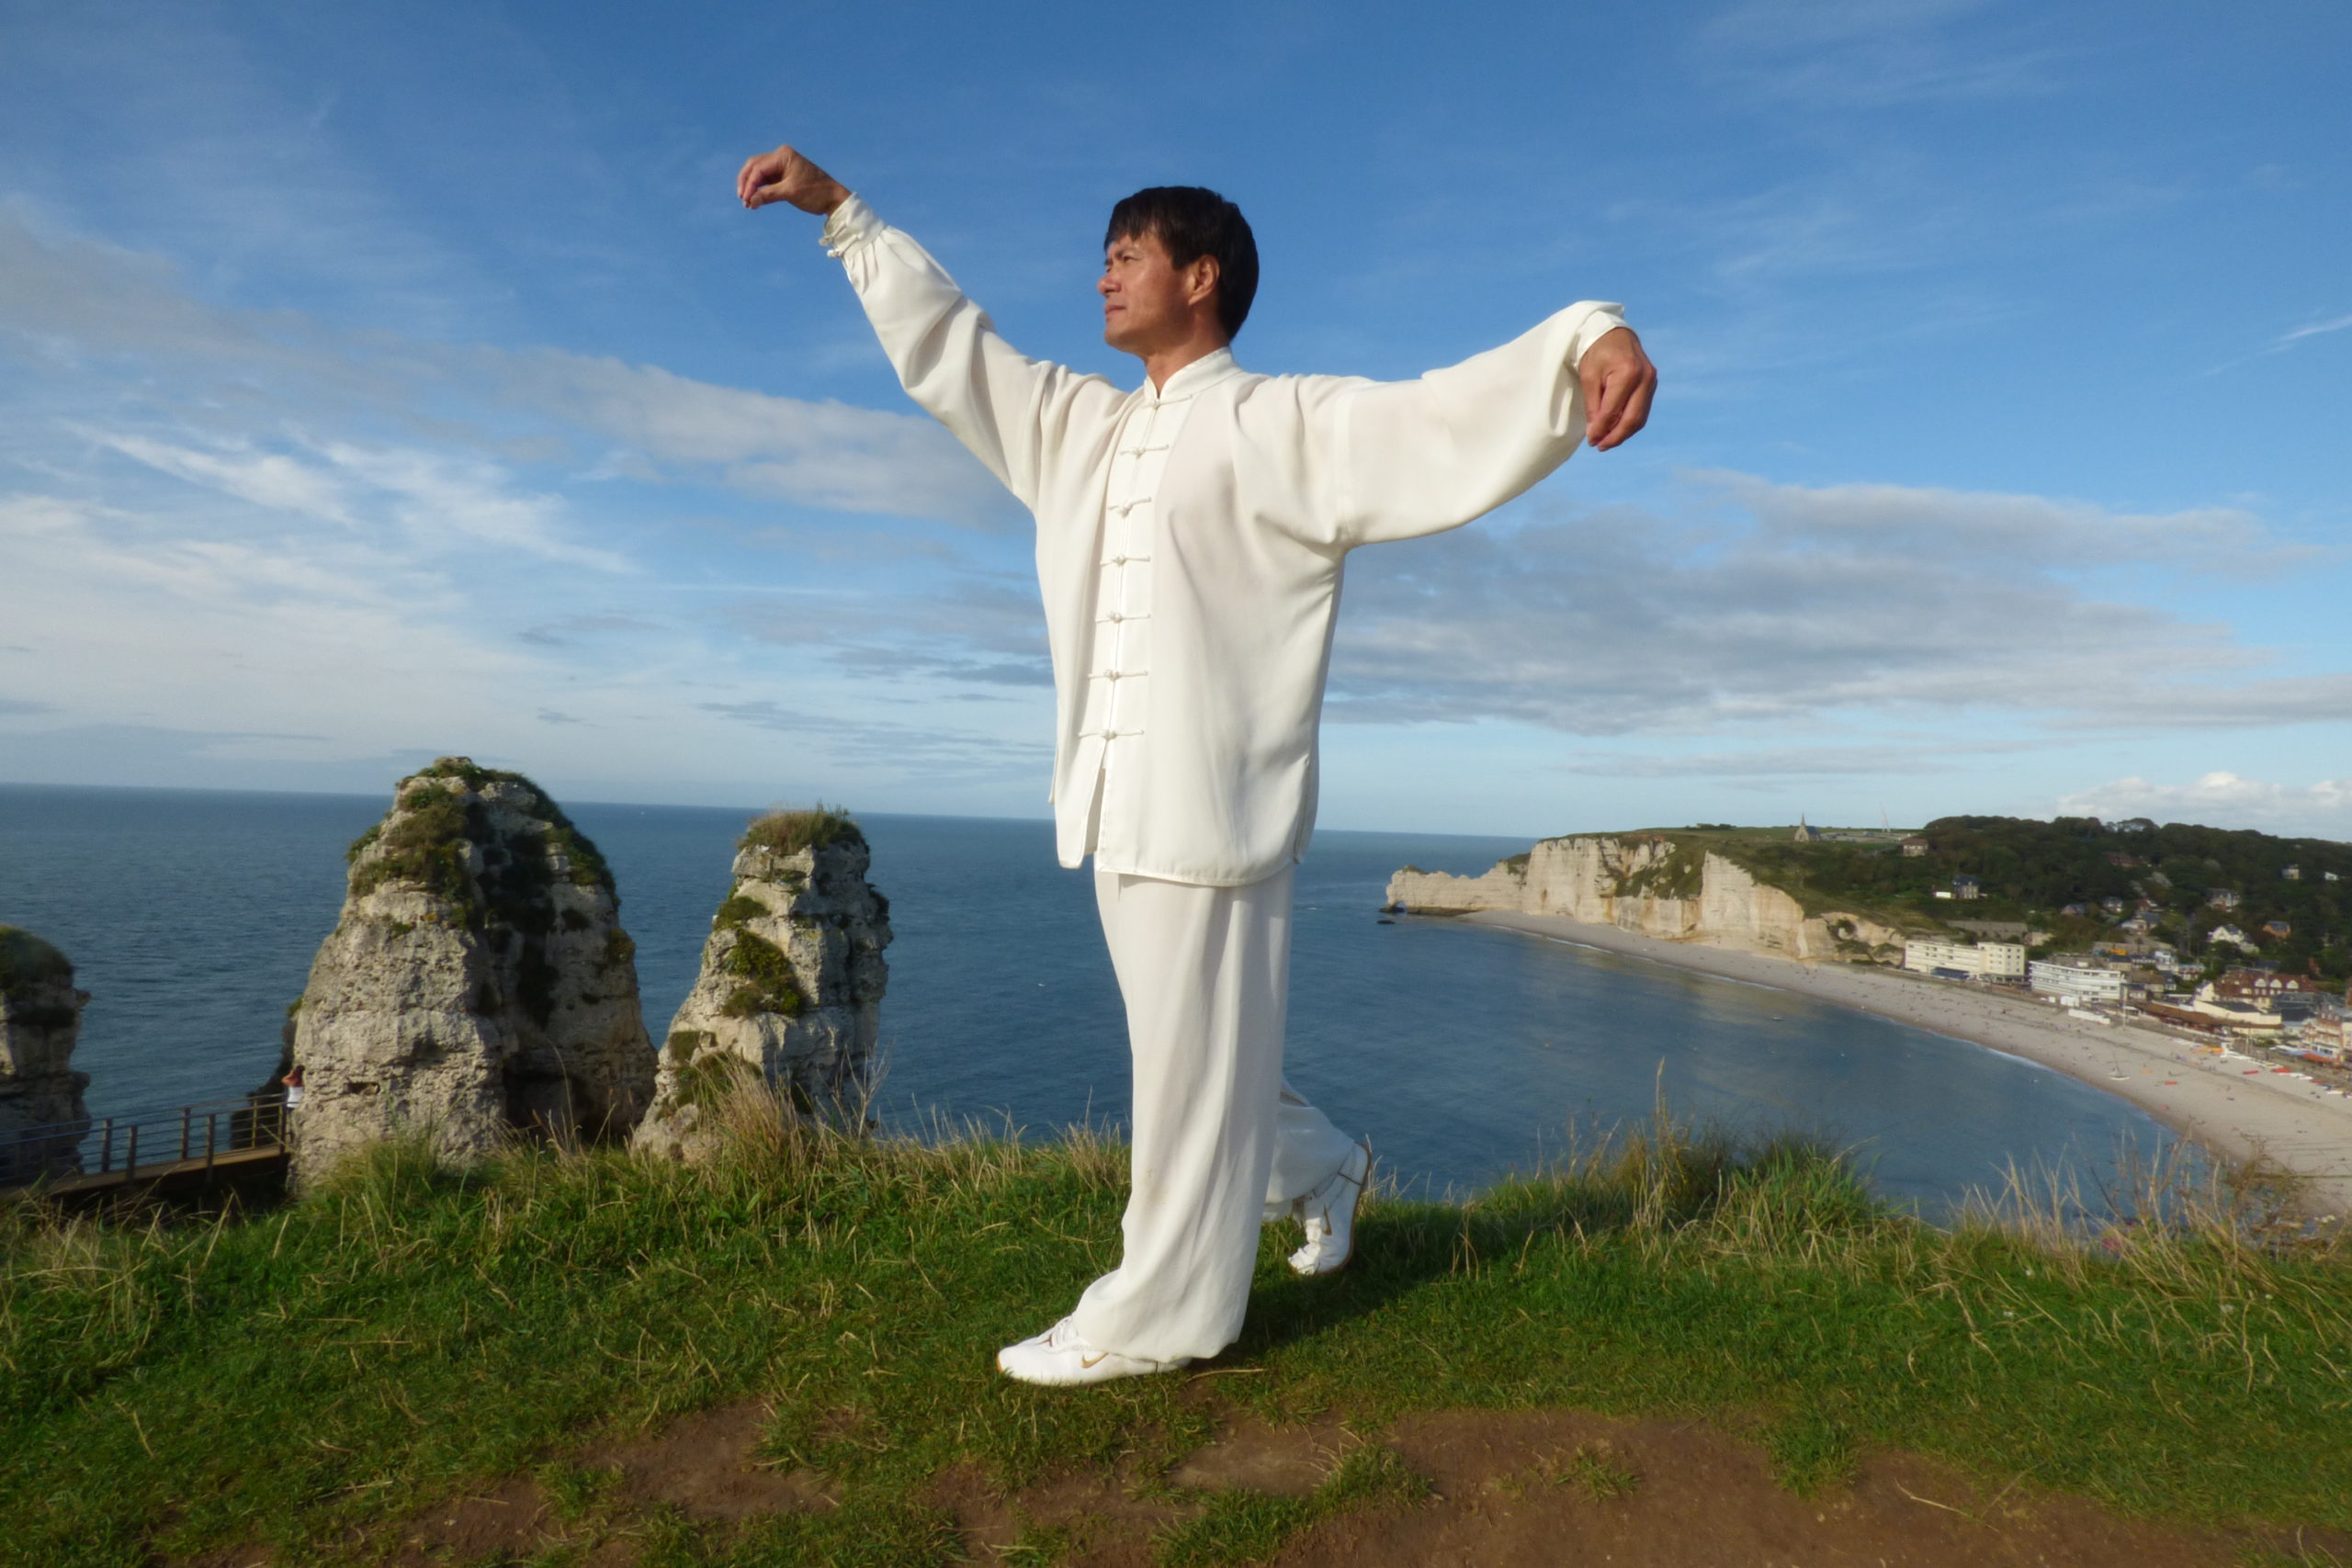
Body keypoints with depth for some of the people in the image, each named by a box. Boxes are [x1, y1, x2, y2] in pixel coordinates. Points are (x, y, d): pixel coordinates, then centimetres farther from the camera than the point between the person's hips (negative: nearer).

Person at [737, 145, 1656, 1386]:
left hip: (1214, 805, -8)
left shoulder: (1288, 424, -2)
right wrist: (841, 211, 30)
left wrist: (1590, 336, -32)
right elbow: (948, 347, 28)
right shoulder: (1080, 426, 20)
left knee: (1194, 1066, 2)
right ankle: (1322, 1168, 41)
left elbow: (1446, 415, -15)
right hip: (1115, 808, 8)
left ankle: (1157, 1317, 17)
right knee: (1184, 1056, 18)